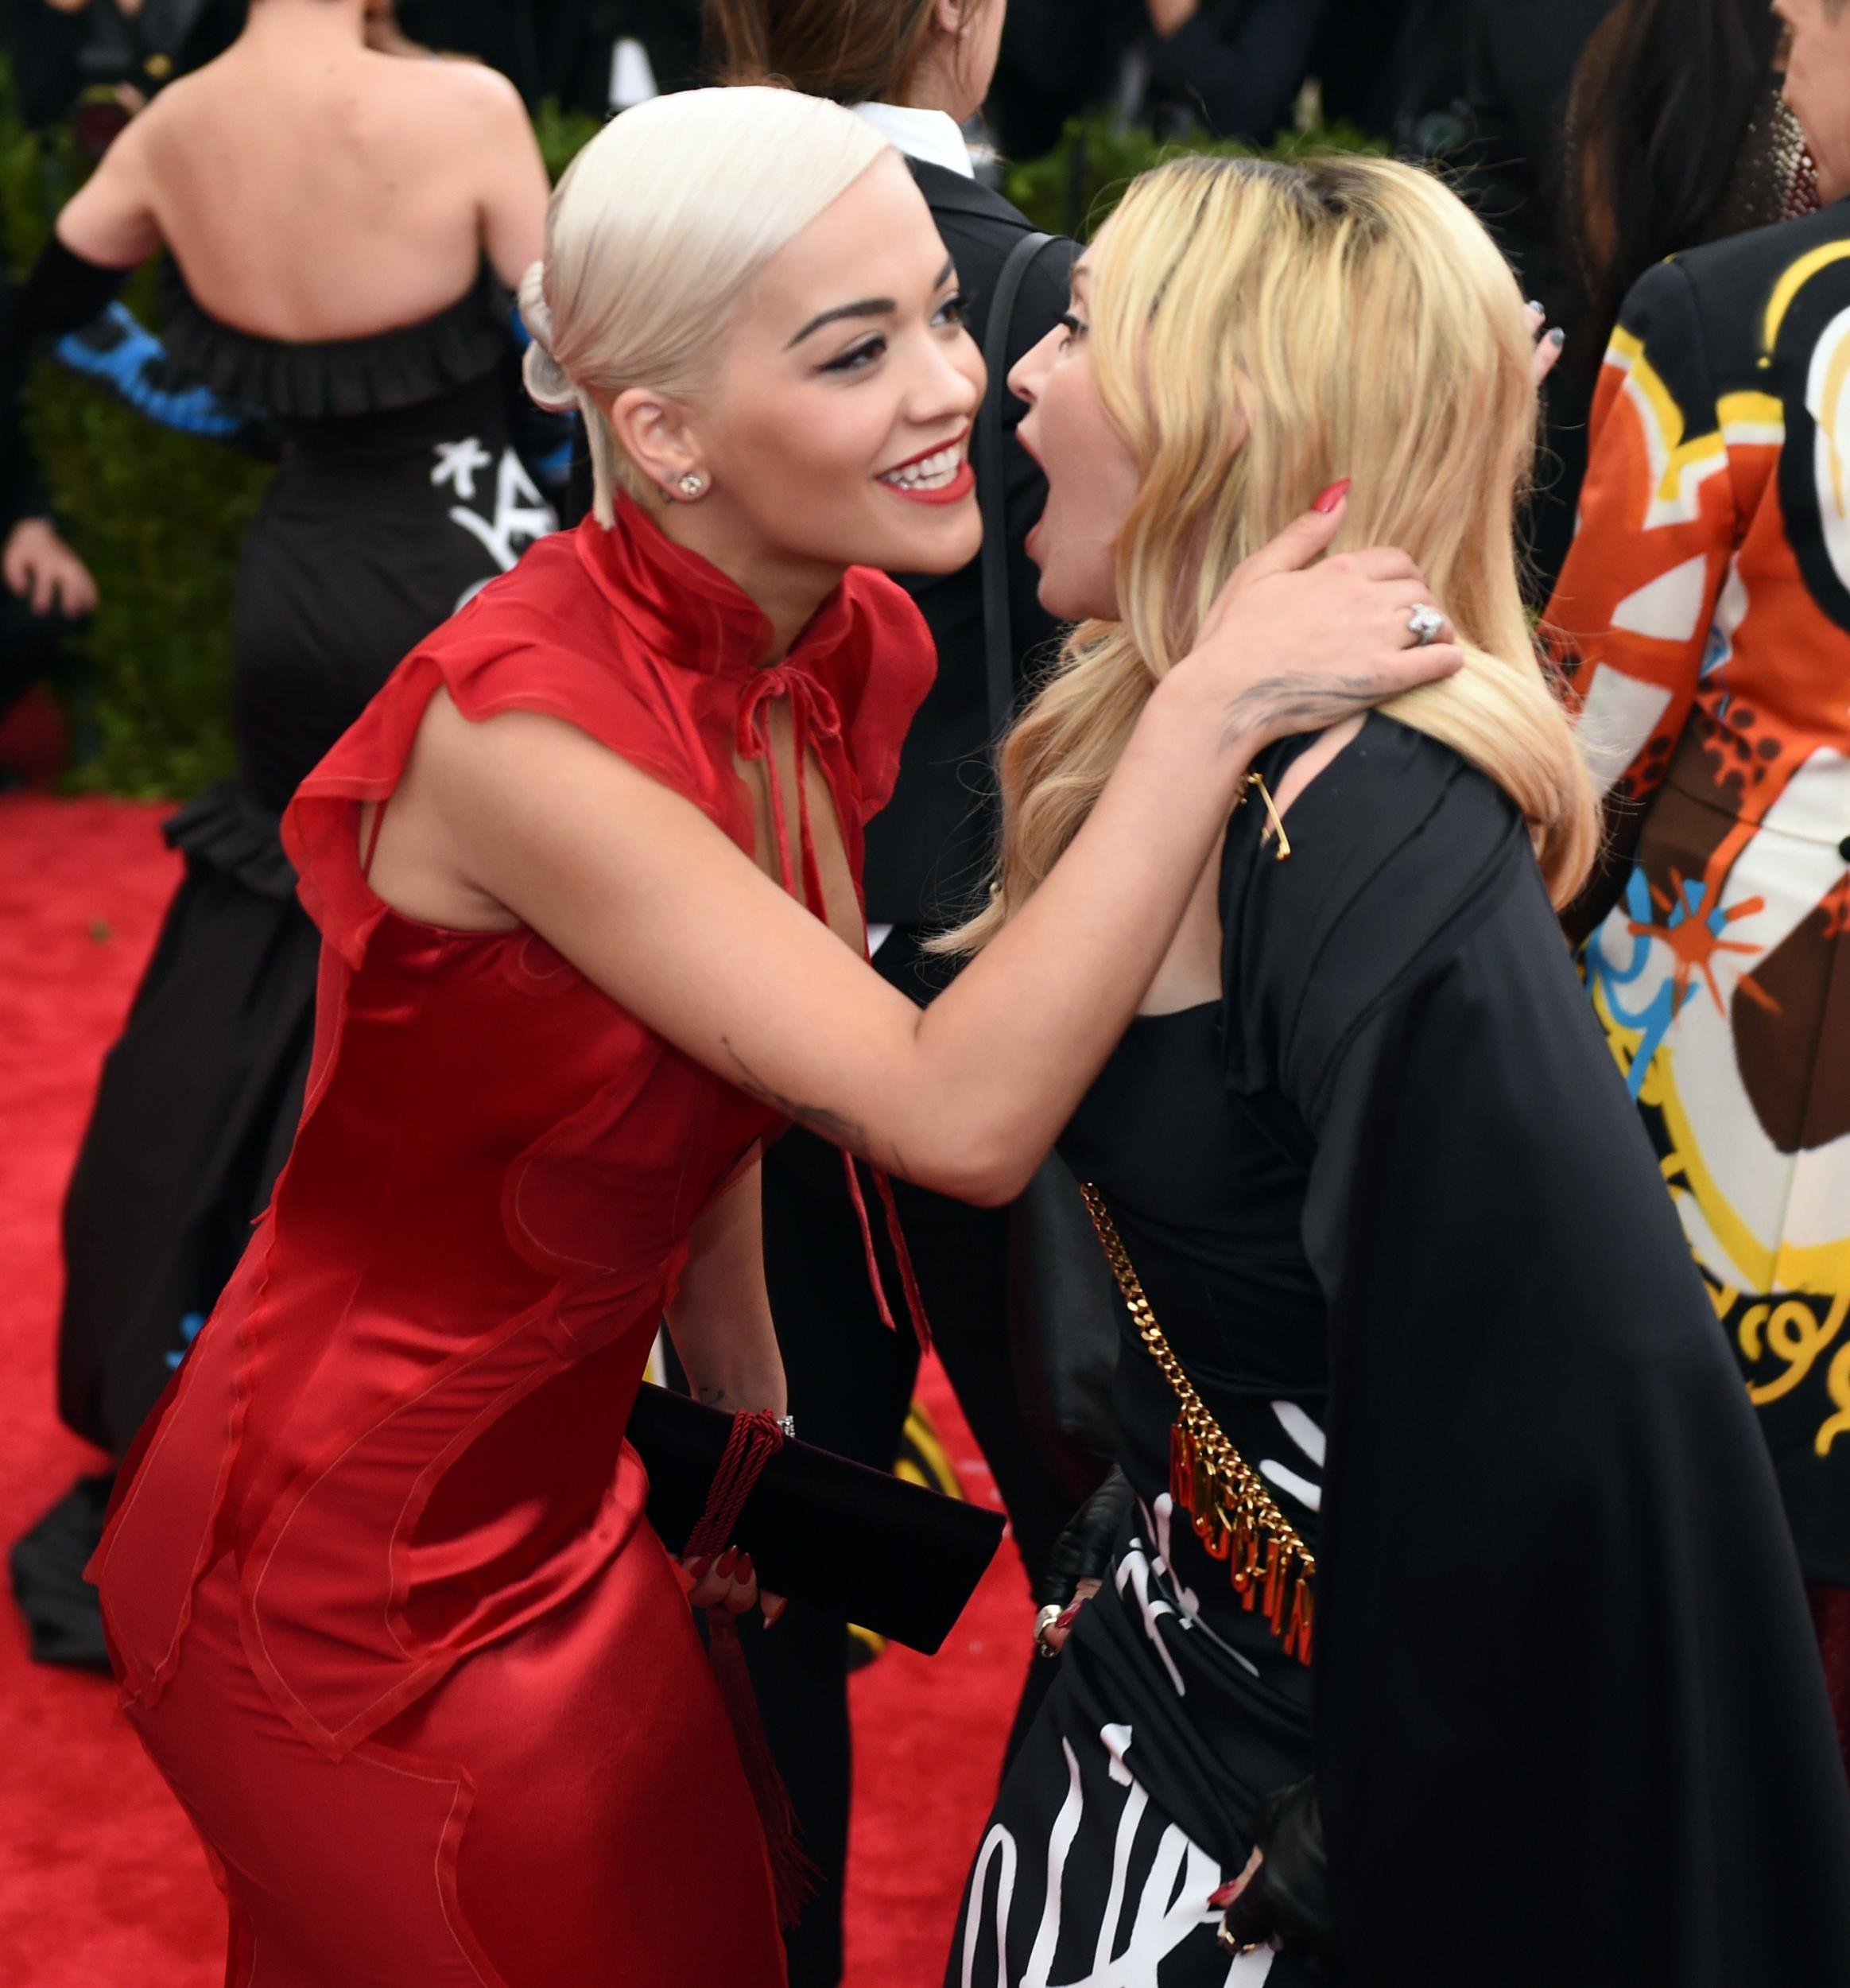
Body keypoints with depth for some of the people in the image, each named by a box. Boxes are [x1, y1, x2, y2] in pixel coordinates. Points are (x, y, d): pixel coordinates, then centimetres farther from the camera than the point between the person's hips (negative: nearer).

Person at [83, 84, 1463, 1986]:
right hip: (349, 1579, -7)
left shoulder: (863, 658, -5)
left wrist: (741, 1412, 12)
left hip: (556, 1495, 7)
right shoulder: (517, 725, -30)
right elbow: (958, 1114, -37)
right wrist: (1212, 705, -37)